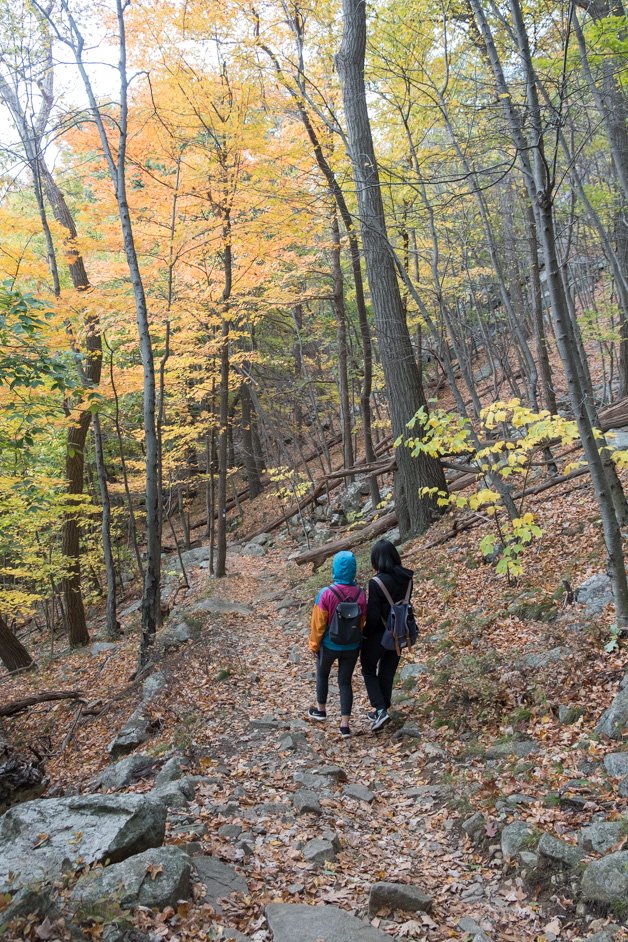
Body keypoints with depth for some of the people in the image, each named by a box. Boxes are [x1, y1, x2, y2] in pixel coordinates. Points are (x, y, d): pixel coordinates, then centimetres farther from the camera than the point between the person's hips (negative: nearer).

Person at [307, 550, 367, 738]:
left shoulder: (326, 594, -23)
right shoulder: (360, 594, -12)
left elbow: (318, 624, -15)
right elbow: (362, 622, 1)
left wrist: (314, 645, 1)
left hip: (330, 645, -2)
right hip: (352, 647, 2)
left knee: (322, 675, 24)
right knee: (345, 681, 14)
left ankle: (321, 710, 42)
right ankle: (345, 724, 11)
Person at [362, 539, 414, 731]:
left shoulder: (377, 583, -25)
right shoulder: (406, 579, -6)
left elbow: (373, 615, -21)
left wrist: (365, 634, -4)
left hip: (378, 634, -5)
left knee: (369, 669, 16)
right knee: (388, 672, 20)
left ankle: (380, 710, 3)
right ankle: (382, 710, 32)